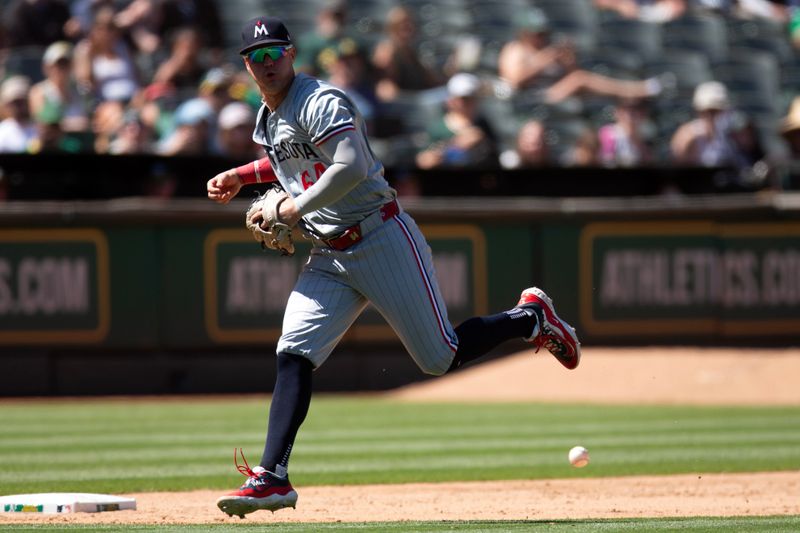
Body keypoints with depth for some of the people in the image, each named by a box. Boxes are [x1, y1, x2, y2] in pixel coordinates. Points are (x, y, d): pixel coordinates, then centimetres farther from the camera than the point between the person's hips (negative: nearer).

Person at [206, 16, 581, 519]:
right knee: (294, 355, -8)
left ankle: (531, 317, 21)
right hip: (330, 258, 8)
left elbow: (352, 166, -30)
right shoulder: (268, 118, 13)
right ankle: (273, 478, -13)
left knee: (441, 358, -3)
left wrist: (299, 206, -21)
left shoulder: (319, 101, -16)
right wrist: (243, 176, 23)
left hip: (383, 241, -8)